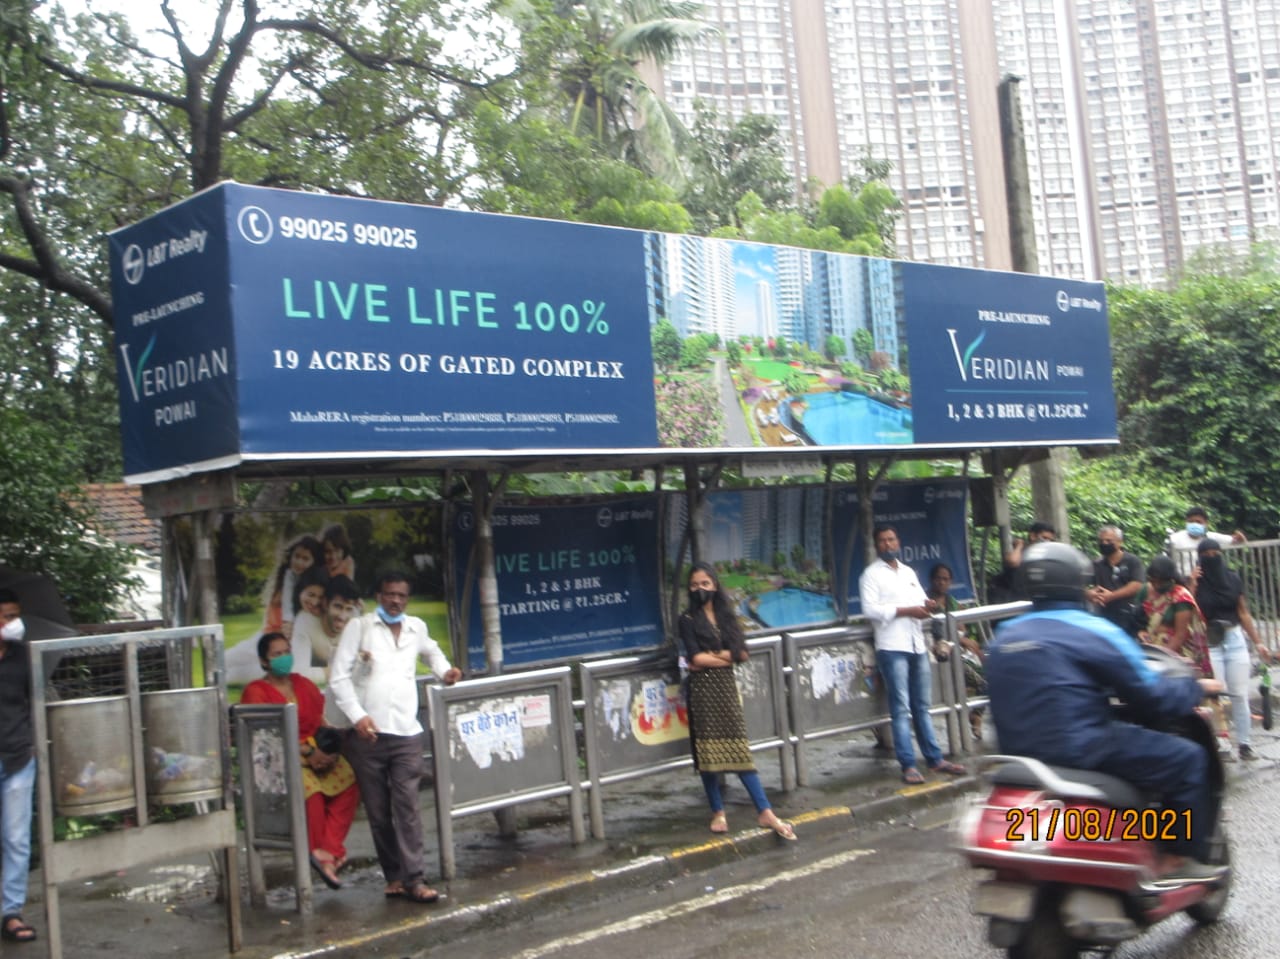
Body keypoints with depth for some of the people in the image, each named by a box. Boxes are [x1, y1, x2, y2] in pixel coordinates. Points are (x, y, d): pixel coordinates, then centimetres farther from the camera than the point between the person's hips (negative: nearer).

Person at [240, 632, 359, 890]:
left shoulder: (304, 685, 20)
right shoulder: (256, 691, 2)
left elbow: (321, 724, 15)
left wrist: (325, 747, -8)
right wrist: (306, 750, -16)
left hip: (316, 751, 5)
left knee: (348, 779, -25)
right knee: (309, 786, -36)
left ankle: (328, 850, -26)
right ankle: (322, 850, -19)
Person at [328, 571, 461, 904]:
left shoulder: (417, 627, 14)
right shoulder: (359, 627, 3)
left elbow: (431, 651, 37)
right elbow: (338, 676, -3)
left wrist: (444, 670, 16)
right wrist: (357, 715, -15)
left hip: (407, 732, 2)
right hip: (368, 732, -1)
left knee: (407, 807, -7)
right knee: (378, 811, 4)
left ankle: (415, 879, -8)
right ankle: (394, 877, 13)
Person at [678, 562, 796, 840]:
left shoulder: (726, 616, 11)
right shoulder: (688, 620, 0)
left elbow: (742, 654, 1)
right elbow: (695, 658, -11)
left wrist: (713, 656, -9)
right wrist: (726, 657, -2)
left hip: (726, 686, 3)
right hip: (703, 689, -3)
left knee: (739, 749, 1)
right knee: (709, 751, 0)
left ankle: (765, 812, 1)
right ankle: (718, 812, 11)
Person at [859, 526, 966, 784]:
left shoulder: (909, 572, 20)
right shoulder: (871, 574, 0)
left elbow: (921, 599, 22)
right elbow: (870, 609, -12)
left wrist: (927, 605, -2)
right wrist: (906, 610, -16)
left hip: (917, 645, 6)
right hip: (892, 647, -6)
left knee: (922, 706, 10)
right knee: (901, 708, -5)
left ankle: (935, 758, 15)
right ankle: (908, 765, -4)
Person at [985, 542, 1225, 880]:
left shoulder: (1002, 637, 9)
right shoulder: (1093, 631, -9)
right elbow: (1151, 697, -5)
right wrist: (1196, 687, 12)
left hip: (1019, 755, 8)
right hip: (1082, 750, -8)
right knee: (1188, 758, 6)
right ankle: (1184, 858, 10)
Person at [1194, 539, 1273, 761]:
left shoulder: (1233, 578, 3)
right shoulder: (1196, 583, -4)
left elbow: (1244, 613, 9)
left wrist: (1257, 643, 8)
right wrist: (1191, 586, -19)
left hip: (1235, 640, 3)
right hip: (1208, 643, -2)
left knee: (1240, 694, 3)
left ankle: (1244, 743, 10)